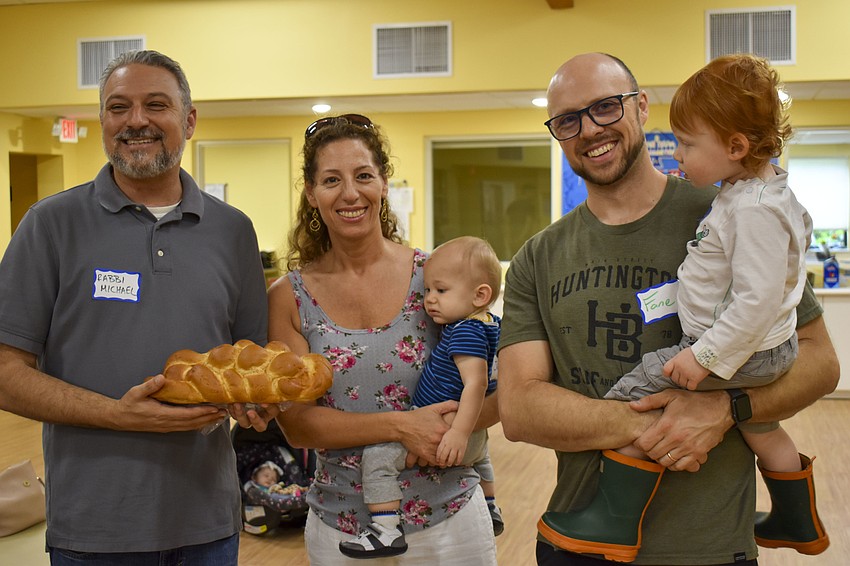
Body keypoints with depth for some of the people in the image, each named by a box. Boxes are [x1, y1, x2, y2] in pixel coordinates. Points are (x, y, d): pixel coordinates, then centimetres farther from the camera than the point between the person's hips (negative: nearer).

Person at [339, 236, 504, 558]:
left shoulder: (466, 331, -22)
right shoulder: (490, 323, 8)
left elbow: (475, 382, -33)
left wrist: (459, 432, -39)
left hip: (442, 429, -11)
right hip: (473, 435, 11)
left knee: (378, 454, -18)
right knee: (478, 453, 44)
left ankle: (387, 529, -23)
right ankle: (490, 511, 59)